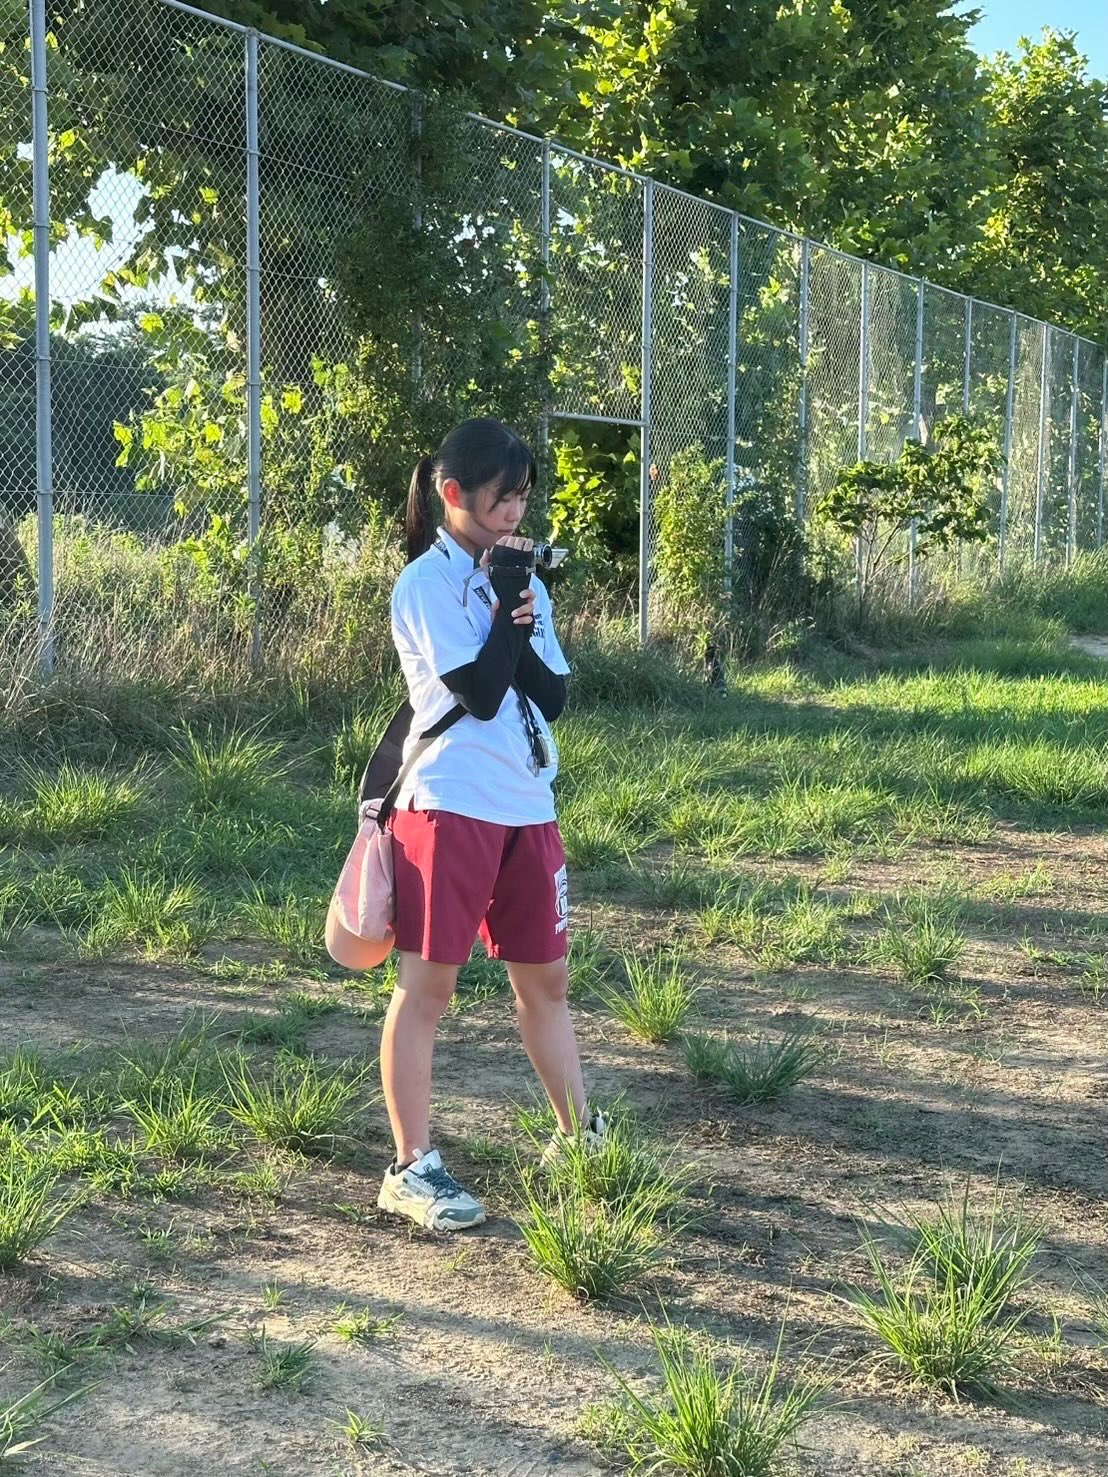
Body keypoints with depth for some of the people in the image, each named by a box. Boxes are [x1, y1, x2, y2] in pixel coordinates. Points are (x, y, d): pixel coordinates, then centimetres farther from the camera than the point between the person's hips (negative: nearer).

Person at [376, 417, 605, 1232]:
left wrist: (522, 624, -11)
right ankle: (413, 1168, 4)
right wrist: (508, 600, -10)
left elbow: (554, 696, 6)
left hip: (528, 807, 7)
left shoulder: (518, 579, 14)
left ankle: (578, 1137, 29)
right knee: (427, 985, -2)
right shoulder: (428, 582, -8)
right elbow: (480, 694, -17)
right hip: (451, 806, -7)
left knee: (546, 978, 15)